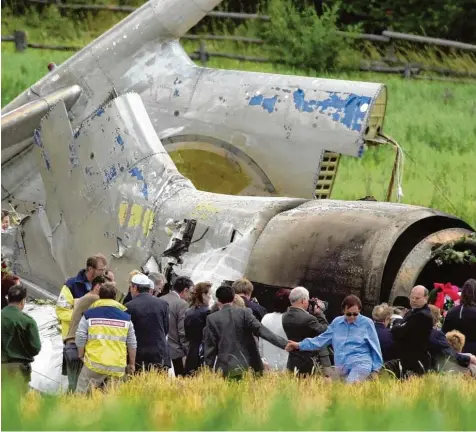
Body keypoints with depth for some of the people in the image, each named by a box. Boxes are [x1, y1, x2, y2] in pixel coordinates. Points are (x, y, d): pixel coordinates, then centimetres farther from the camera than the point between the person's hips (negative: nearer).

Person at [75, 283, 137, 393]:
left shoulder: (89, 315, 3)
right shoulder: (126, 318, 9)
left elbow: (80, 339, 0)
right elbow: (132, 344, 11)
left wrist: (81, 356, 17)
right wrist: (132, 364, 22)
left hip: (94, 364, -2)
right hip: (118, 368, 2)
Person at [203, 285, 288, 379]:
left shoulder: (212, 319, 1)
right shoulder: (245, 313, 0)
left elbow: (210, 347, 2)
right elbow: (263, 331, -10)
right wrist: (286, 344, -13)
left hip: (226, 370, -1)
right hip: (249, 367, 1)